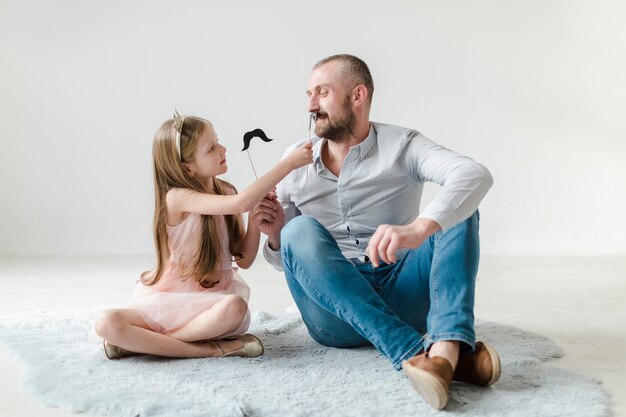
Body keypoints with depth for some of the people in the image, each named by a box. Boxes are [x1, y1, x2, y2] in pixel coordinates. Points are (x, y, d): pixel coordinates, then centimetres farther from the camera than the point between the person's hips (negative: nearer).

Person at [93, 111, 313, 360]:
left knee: (235, 307, -34)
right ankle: (213, 350, -28)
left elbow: (244, 260, 5)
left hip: (212, 301, 4)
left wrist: (256, 217, -10)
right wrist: (288, 163, -27)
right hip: (169, 300, -4)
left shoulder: (225, 192, 4)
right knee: (107, 324, -29)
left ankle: (141, 342, -15)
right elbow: (240, 203, -32)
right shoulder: (177, 197, -15)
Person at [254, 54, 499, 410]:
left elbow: (476, 175, -20)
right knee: (300, 231, -25)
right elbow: (284, 258, 15)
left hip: (400, 298, 0)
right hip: (336, 315, 1)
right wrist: (276, 237, -10)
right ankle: (414, 352, -38)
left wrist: (420, 228, -39)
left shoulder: (402, 145, 1)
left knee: (455, 208, -17)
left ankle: (448, 347, -39)